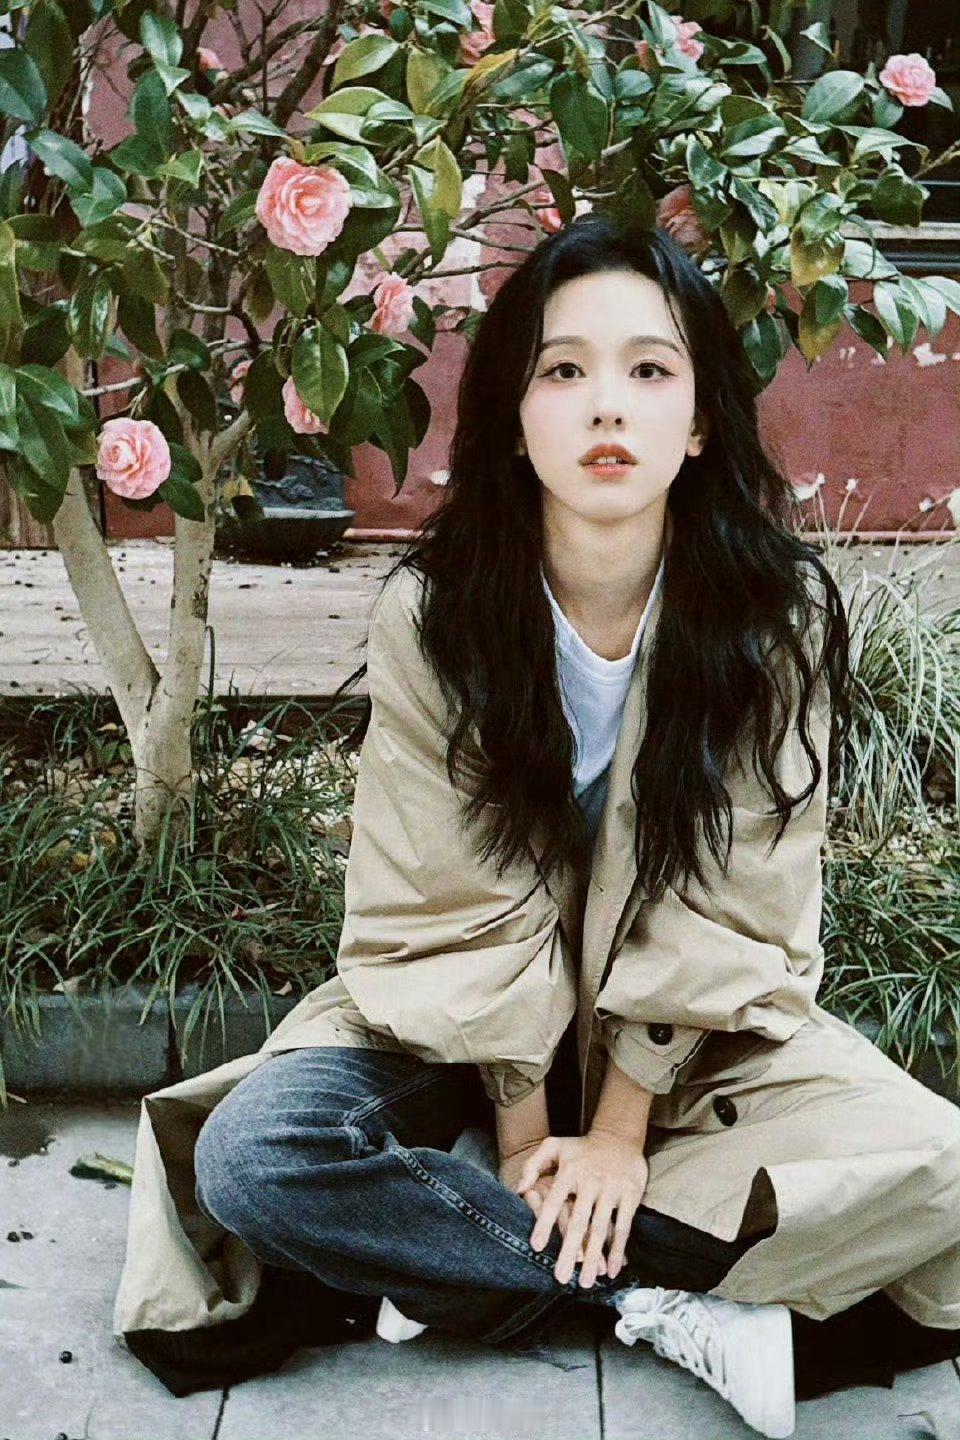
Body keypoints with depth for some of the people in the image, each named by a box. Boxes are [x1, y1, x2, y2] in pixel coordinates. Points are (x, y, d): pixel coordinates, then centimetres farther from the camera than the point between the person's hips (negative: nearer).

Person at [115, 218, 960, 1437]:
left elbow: (723, 913, -13)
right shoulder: (432, 614, -17)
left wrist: (623, 1129, -13)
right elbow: (462, 908, -13)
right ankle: (671, 1303, -18)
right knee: (251, 1154, -27)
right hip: (463, 1016, 0)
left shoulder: (778, 613, -16)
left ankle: (463, 1268, -16)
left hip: (693, 1027, 1)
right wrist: (521, 1133, -13)